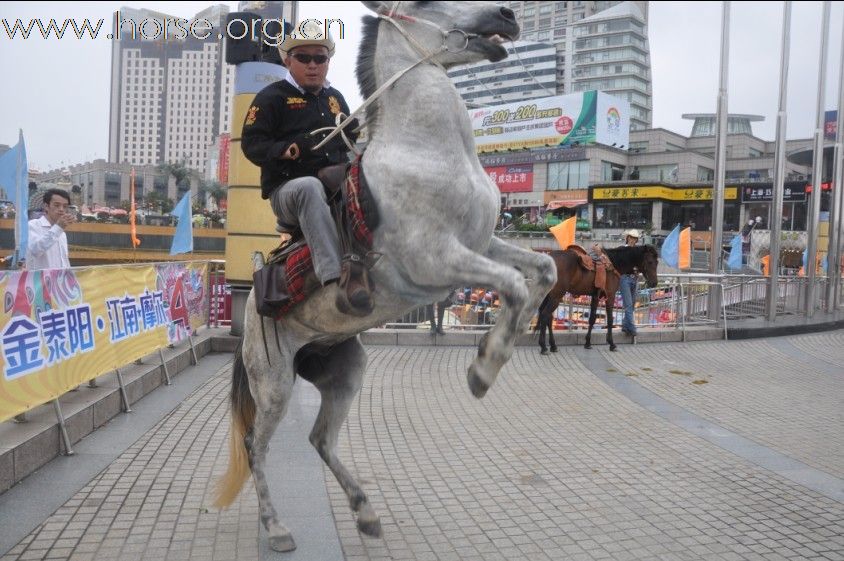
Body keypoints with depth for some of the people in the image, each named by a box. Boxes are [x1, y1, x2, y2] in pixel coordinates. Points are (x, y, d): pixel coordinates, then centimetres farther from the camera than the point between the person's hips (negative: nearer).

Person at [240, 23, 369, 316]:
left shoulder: (335, 98, 24)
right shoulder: (272, 96, 7)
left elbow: (353, 138, 34)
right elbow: (251, 142, -3)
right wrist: (287, 150, -20)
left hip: (336, 187, 6)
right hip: (287, 189, -6)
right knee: (310, 186, -41)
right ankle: (339, 277, -56)